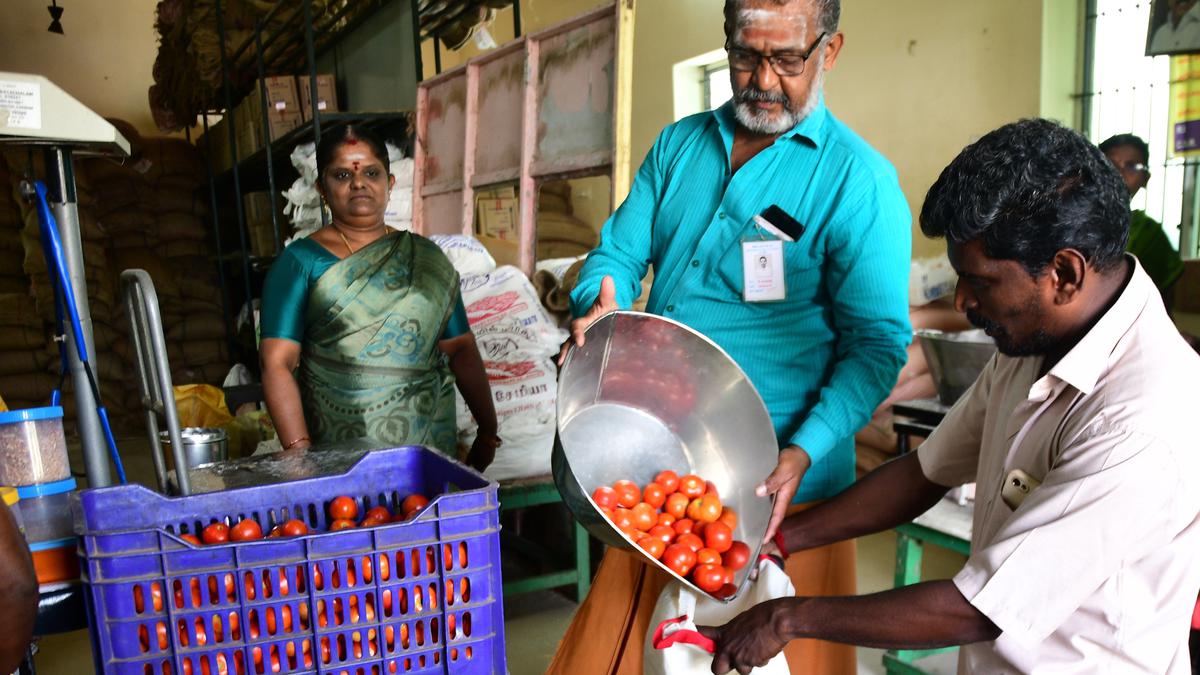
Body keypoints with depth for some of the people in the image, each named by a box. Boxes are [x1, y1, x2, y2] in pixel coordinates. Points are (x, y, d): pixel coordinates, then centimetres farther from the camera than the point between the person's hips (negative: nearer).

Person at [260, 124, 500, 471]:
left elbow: (461, 349, 6)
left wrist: (488, 431, 1)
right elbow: (278, 364, -7)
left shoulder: (426, 258, 8)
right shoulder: (300, 262, -1)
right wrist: (299, 452, -16)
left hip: (430, 443, 2)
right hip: (336, 452, -2)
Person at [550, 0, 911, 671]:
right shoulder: (679, 144, 9)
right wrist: (600, 305, -14)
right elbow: (619, 253, 9)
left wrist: (803, 454, -22)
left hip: (776, 484, -4)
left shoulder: (860, 180, -8)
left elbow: (877, 340, -10)